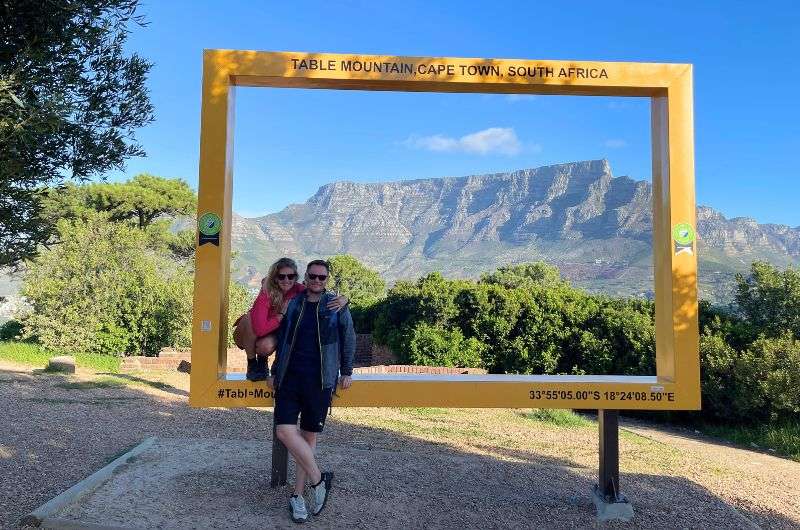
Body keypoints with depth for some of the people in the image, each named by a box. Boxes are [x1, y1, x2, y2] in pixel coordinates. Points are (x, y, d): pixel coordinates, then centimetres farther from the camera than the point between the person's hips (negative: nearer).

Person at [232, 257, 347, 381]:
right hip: (250, 334, -2)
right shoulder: (266, 293, -30)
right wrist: (282, 314, -31)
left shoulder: (298, 290, -19)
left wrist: (343, 299, -40)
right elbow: (260, 329, -39)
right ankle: (252, 363, -14)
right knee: (250, 317, -35)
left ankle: (262, 359, 6)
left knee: (266, 346, -33)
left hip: (272, 334, 2)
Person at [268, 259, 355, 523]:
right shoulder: (292, 304, 10)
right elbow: (282, 340, 16)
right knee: (285, 430, -11)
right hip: (290, 377, 2)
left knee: (309, 435, 4)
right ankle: (318, 479, 6)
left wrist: (346, 371, 5)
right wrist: (275, 372, 16)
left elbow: (348, 338, 8)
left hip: (320, 380, -2)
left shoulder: (337, 306, 3)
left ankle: (298, 494, 18)